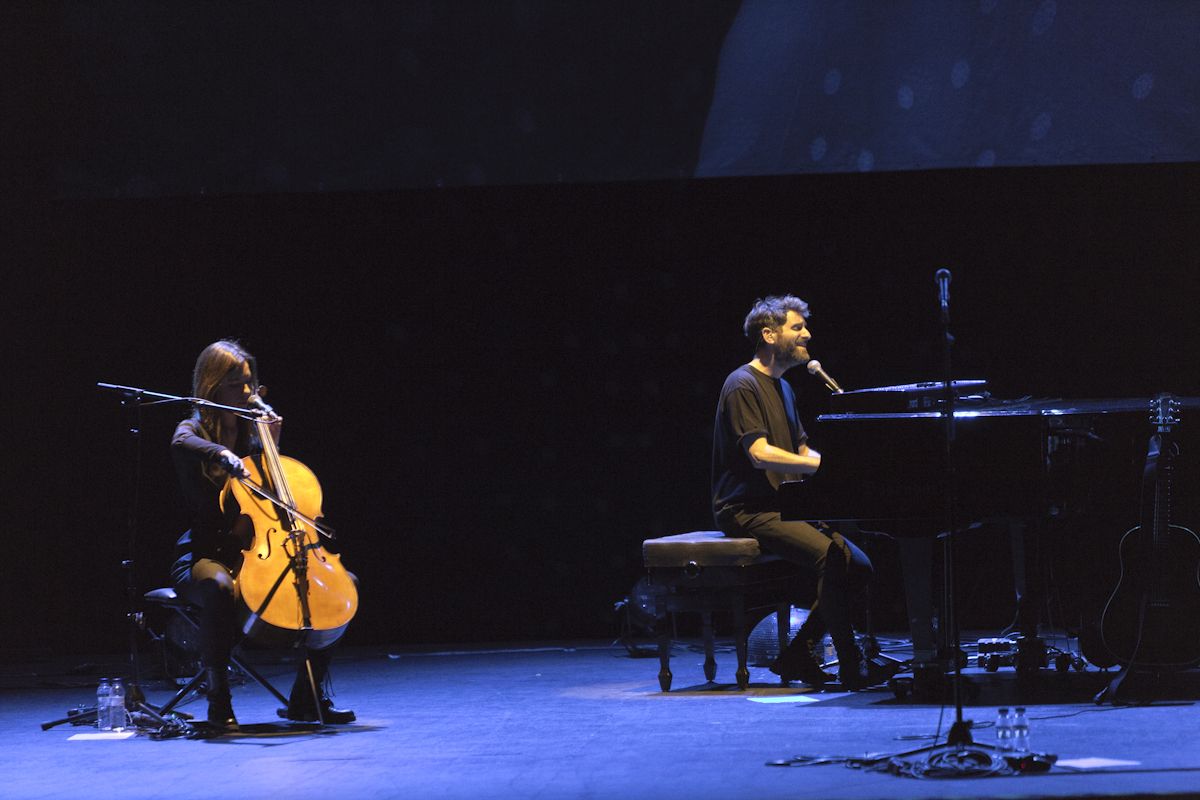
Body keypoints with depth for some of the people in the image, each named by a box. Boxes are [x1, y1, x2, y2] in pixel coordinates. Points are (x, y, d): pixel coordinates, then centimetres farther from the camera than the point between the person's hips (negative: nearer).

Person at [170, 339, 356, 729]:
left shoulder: (251, 435, 14)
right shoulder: (194, 430, -3)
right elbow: (182, 443, -30)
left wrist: (271, 445, 5)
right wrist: (221, 453, -50)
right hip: (206, 554, -6)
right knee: (219, 587, -42)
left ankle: (306, 697, -5)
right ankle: (218, 701, -27)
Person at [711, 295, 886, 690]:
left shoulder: (782, 388, 21)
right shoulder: (743, 385, -10)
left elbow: (802, 452, 22)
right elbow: (760, 454, -22)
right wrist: (825, 464, -25)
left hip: (783, 506, 10)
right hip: (748, 510, -10)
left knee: (859, 565, -2)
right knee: (830, 555, -28)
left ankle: (796, 656, 3)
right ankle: (850, 665, -21)